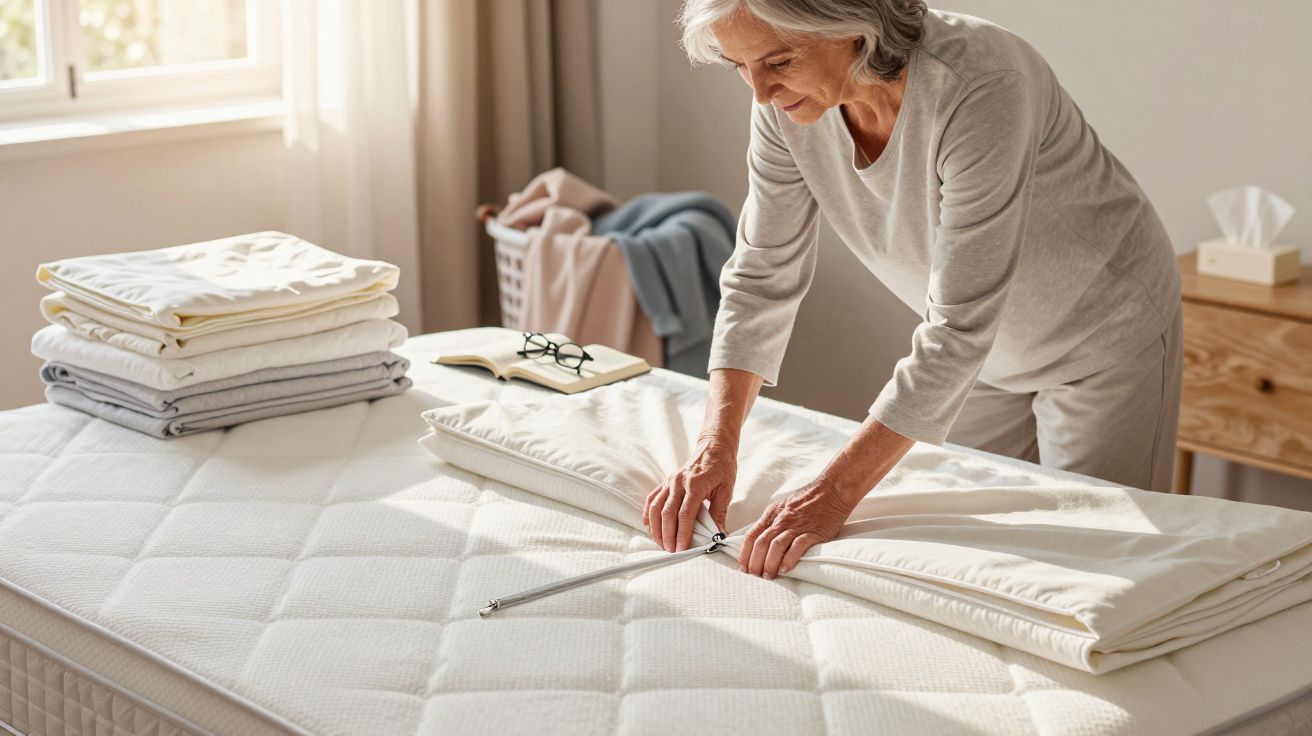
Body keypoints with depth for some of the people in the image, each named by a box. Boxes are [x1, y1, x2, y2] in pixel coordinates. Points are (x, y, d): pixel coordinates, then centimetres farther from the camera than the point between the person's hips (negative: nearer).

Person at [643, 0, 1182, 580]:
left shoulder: (978, 88, -38)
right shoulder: (786, 106, -19)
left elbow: (959, 326, -37)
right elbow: (761, 276, -10)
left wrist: (834, 493, -38)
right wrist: (716, 443, -22)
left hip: (1102, 333, -5)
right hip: (987, 348, 6)